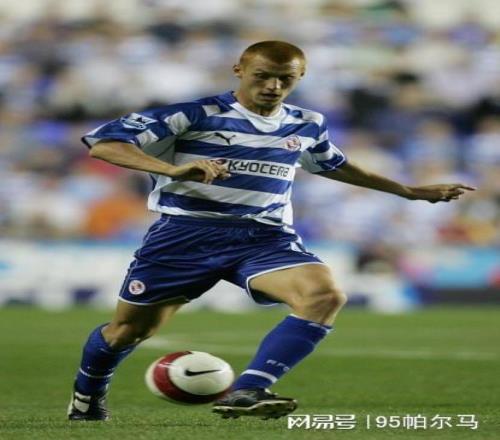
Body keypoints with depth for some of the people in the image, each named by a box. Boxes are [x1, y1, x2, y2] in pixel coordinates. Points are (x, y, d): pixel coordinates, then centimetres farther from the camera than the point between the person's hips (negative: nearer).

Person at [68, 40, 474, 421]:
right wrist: (172, 169, -30)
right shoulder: (193, 115, -6)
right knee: (131, 328, 3)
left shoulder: (307, 125, 12)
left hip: (266, 239, 3)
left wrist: (410, 191, 39)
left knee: (326, 295, -26)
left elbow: (333, 165, 36)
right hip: (187, 233, -3)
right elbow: (103, 143, -14)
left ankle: (247, 392, -33)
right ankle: (87, 395, 37)